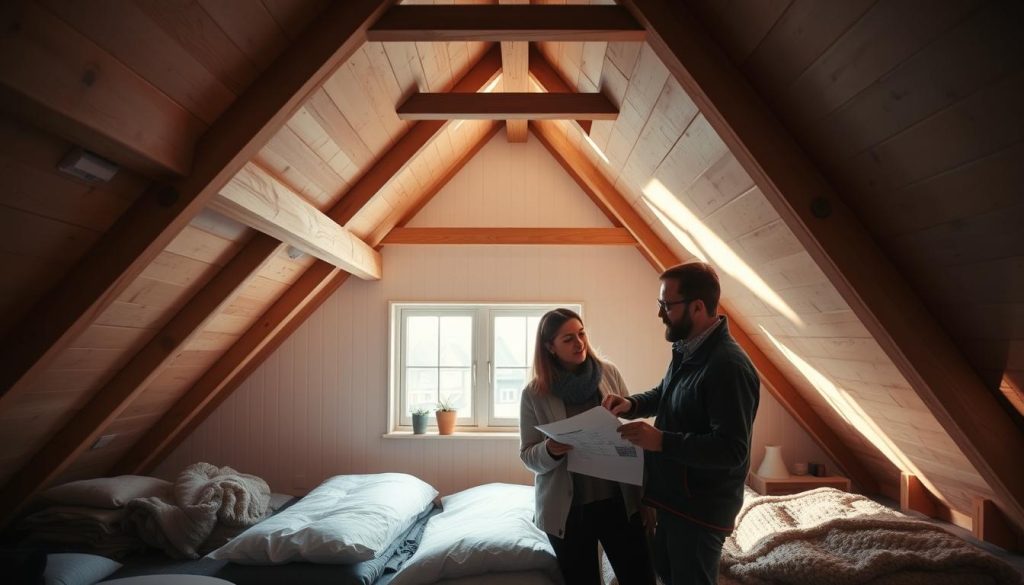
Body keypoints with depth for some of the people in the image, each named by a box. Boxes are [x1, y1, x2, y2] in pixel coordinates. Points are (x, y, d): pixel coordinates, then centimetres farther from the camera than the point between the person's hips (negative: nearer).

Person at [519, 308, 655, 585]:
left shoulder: (609, 373, -1)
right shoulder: (534, 393, -7)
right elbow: (528, 456, -2)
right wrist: (550, 451, -24)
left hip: (619, 498, 2)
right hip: (567, 508, -1)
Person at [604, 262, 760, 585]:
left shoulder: (729, 365, -28)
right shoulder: (686, 349, 3)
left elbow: (732, 451, -31)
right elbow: (665, 395, 20)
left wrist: (661, 441, -33)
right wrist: (631, 404, 0)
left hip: (702, 507, -9)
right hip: (673, 496, 9)